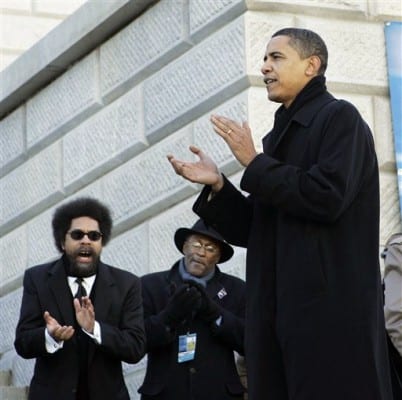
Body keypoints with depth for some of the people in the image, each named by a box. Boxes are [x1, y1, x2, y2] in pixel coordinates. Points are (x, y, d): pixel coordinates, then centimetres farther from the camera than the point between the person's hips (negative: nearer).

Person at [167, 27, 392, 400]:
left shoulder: (340, 118, -1)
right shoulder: (280, 135, 22)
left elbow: (327, 197, -17)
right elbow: (253, 231, 21)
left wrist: (254, 163, -7)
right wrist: (217, 186, 4)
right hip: (278, 313, 8)